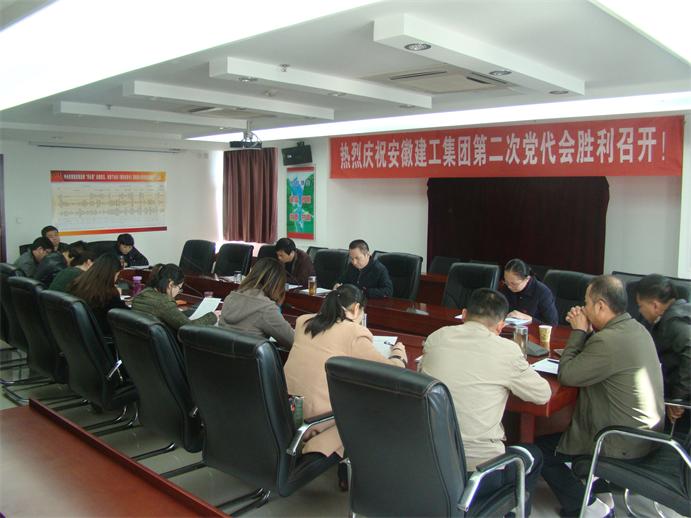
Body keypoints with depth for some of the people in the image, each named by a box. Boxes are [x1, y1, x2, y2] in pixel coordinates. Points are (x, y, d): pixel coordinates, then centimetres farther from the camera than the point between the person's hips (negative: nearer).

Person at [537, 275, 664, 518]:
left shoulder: (609, 340, -30)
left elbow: (567, 375, -21)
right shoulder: (635, 328, 2)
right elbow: (593, 360, 13)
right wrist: (586, 332, 0)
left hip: (623, 444, -10)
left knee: (541, 448, 0)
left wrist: (578, 331, -12)